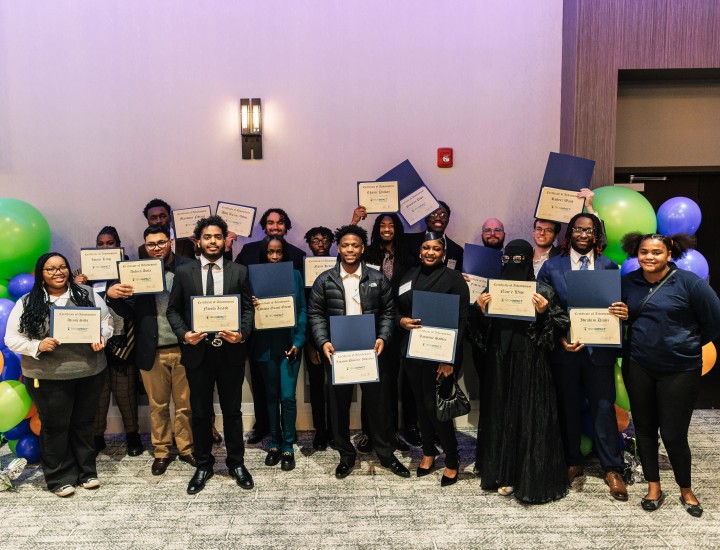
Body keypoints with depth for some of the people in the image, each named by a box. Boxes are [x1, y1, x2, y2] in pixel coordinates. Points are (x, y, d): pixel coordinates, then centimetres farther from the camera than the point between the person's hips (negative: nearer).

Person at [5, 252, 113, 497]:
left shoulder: (87, 295, 2)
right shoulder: (27, 303, -3)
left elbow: (106, 320, 7)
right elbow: (12, 338, -2)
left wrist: (101, 337, -13)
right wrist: (38, 346, -20)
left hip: (90, 372, 2)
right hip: (48, 377, -2)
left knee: (84, 423, 15)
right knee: (55, 427, 10)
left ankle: (86, 471, 30)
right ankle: (60, 478, 26)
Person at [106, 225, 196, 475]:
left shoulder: (187, 268, -5)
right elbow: (129, 312, 3)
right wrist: (112, 296, -15)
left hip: (183, 348, -2)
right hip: (152, 351, 2)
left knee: (185, 404, 10)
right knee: (157, 405, 14)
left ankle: (186, 448, 28)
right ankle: (161, 452, 29)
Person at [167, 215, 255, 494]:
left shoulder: (239, 271, 2)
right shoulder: (183, 272, 3)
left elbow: (248, 308, 2)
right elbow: (173, 310, 4)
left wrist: (242, 333, -15)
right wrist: (184, 333, -12)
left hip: (231, 352, 0)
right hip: (197, 352, 1)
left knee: (232, 411, 11)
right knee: (200, 413, 12)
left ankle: (236, 463, 28)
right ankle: (203, 465, 29)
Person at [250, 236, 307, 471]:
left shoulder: (295, 275, 3)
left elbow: (302, 310, 2)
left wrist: (298, 341, -7)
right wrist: (252, 306, -19)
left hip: (289, 343, -1)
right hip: (266, 344, 1)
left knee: (288, 396, -4)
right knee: (272, 395, 11)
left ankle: (288, 447, 10)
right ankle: (275, 443, 24)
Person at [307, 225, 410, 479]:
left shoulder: (377, 278, 2)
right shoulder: (324, 280, 1)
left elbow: (388, 312, 5)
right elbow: (316, 315, 2)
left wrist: (383, 338, -10)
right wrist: (323, 342, -12)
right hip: (337, 352, 0)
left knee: (377, 402, 8)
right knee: (339, 405, 10)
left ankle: (386, 453, 26)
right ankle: (346, 455, 27)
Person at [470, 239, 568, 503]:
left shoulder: (542, 291, -2)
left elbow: (563, 324, -3)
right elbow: (478, 328, 12)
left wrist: (546, 312, -20)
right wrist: (478, 309, -7)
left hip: (531, 363, -4)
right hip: (499, 362, 4)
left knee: (530, 418, 0)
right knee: (501, 416, 9)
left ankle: (532, 479, 13)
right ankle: (504, 474, 22)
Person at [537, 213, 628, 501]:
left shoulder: (609, 267, 6)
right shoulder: (551, 266, 3)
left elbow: (617, 304, 6)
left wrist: (621, 311, -17)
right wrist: (560, 338, -10)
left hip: (598, 349, 0)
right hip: (564, 349, 0)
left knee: (604, 408, 4)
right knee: (568, 408, 11)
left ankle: (612, 469, 19)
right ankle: (573, 463, 27)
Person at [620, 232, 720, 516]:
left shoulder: (689, 282, -11)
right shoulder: (628, 282, 1)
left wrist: (688, 344, 5)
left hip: (680, 369, -3)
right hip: (638, 366, 4)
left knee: (674, 434, 1)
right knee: (644, 427, 11)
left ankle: (686, 490, 27)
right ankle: (653, 487, 28)